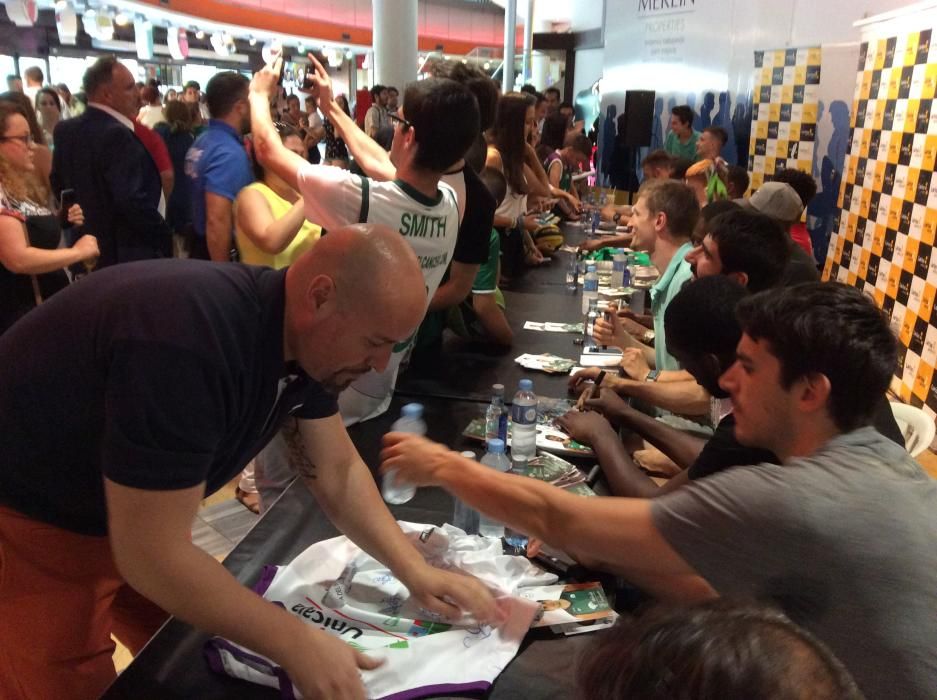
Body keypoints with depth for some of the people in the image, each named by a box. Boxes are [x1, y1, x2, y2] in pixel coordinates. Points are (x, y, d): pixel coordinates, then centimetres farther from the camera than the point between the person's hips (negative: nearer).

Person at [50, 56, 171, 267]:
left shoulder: (65, 130, 6)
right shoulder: (117, 135, -21)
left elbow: (58, 184, 14)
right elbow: (132, 200, -28)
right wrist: (164, 237, -16)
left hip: (86, 251, 9)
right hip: (127, 255, -9)